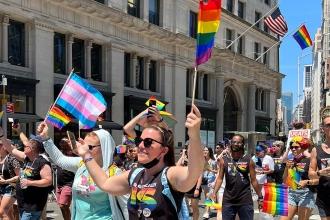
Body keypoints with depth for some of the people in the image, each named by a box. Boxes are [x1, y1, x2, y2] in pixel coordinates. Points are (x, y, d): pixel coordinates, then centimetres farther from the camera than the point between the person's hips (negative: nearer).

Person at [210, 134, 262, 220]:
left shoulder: (248, 160, -1)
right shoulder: (224, 160, 2)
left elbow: (253, 180, 3)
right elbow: (220, 178, 3)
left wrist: (260, 197, 1)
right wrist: (214, 192, -10)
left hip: (245, 200, -1)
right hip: (228, 200, 1)